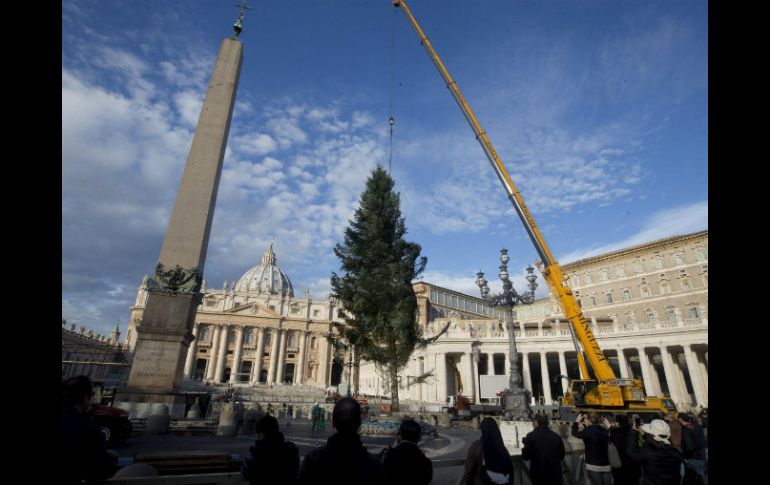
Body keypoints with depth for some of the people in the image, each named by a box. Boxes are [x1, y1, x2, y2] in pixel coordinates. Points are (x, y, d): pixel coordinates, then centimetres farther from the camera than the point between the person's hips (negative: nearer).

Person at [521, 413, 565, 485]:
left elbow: (525, 456, -6)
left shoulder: (531, 436, -12)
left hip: (539, 474, -3)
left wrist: (526, 443, 10)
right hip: (555, 474, 3)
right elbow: (562, 456, 10)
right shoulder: (557, 436, -2)